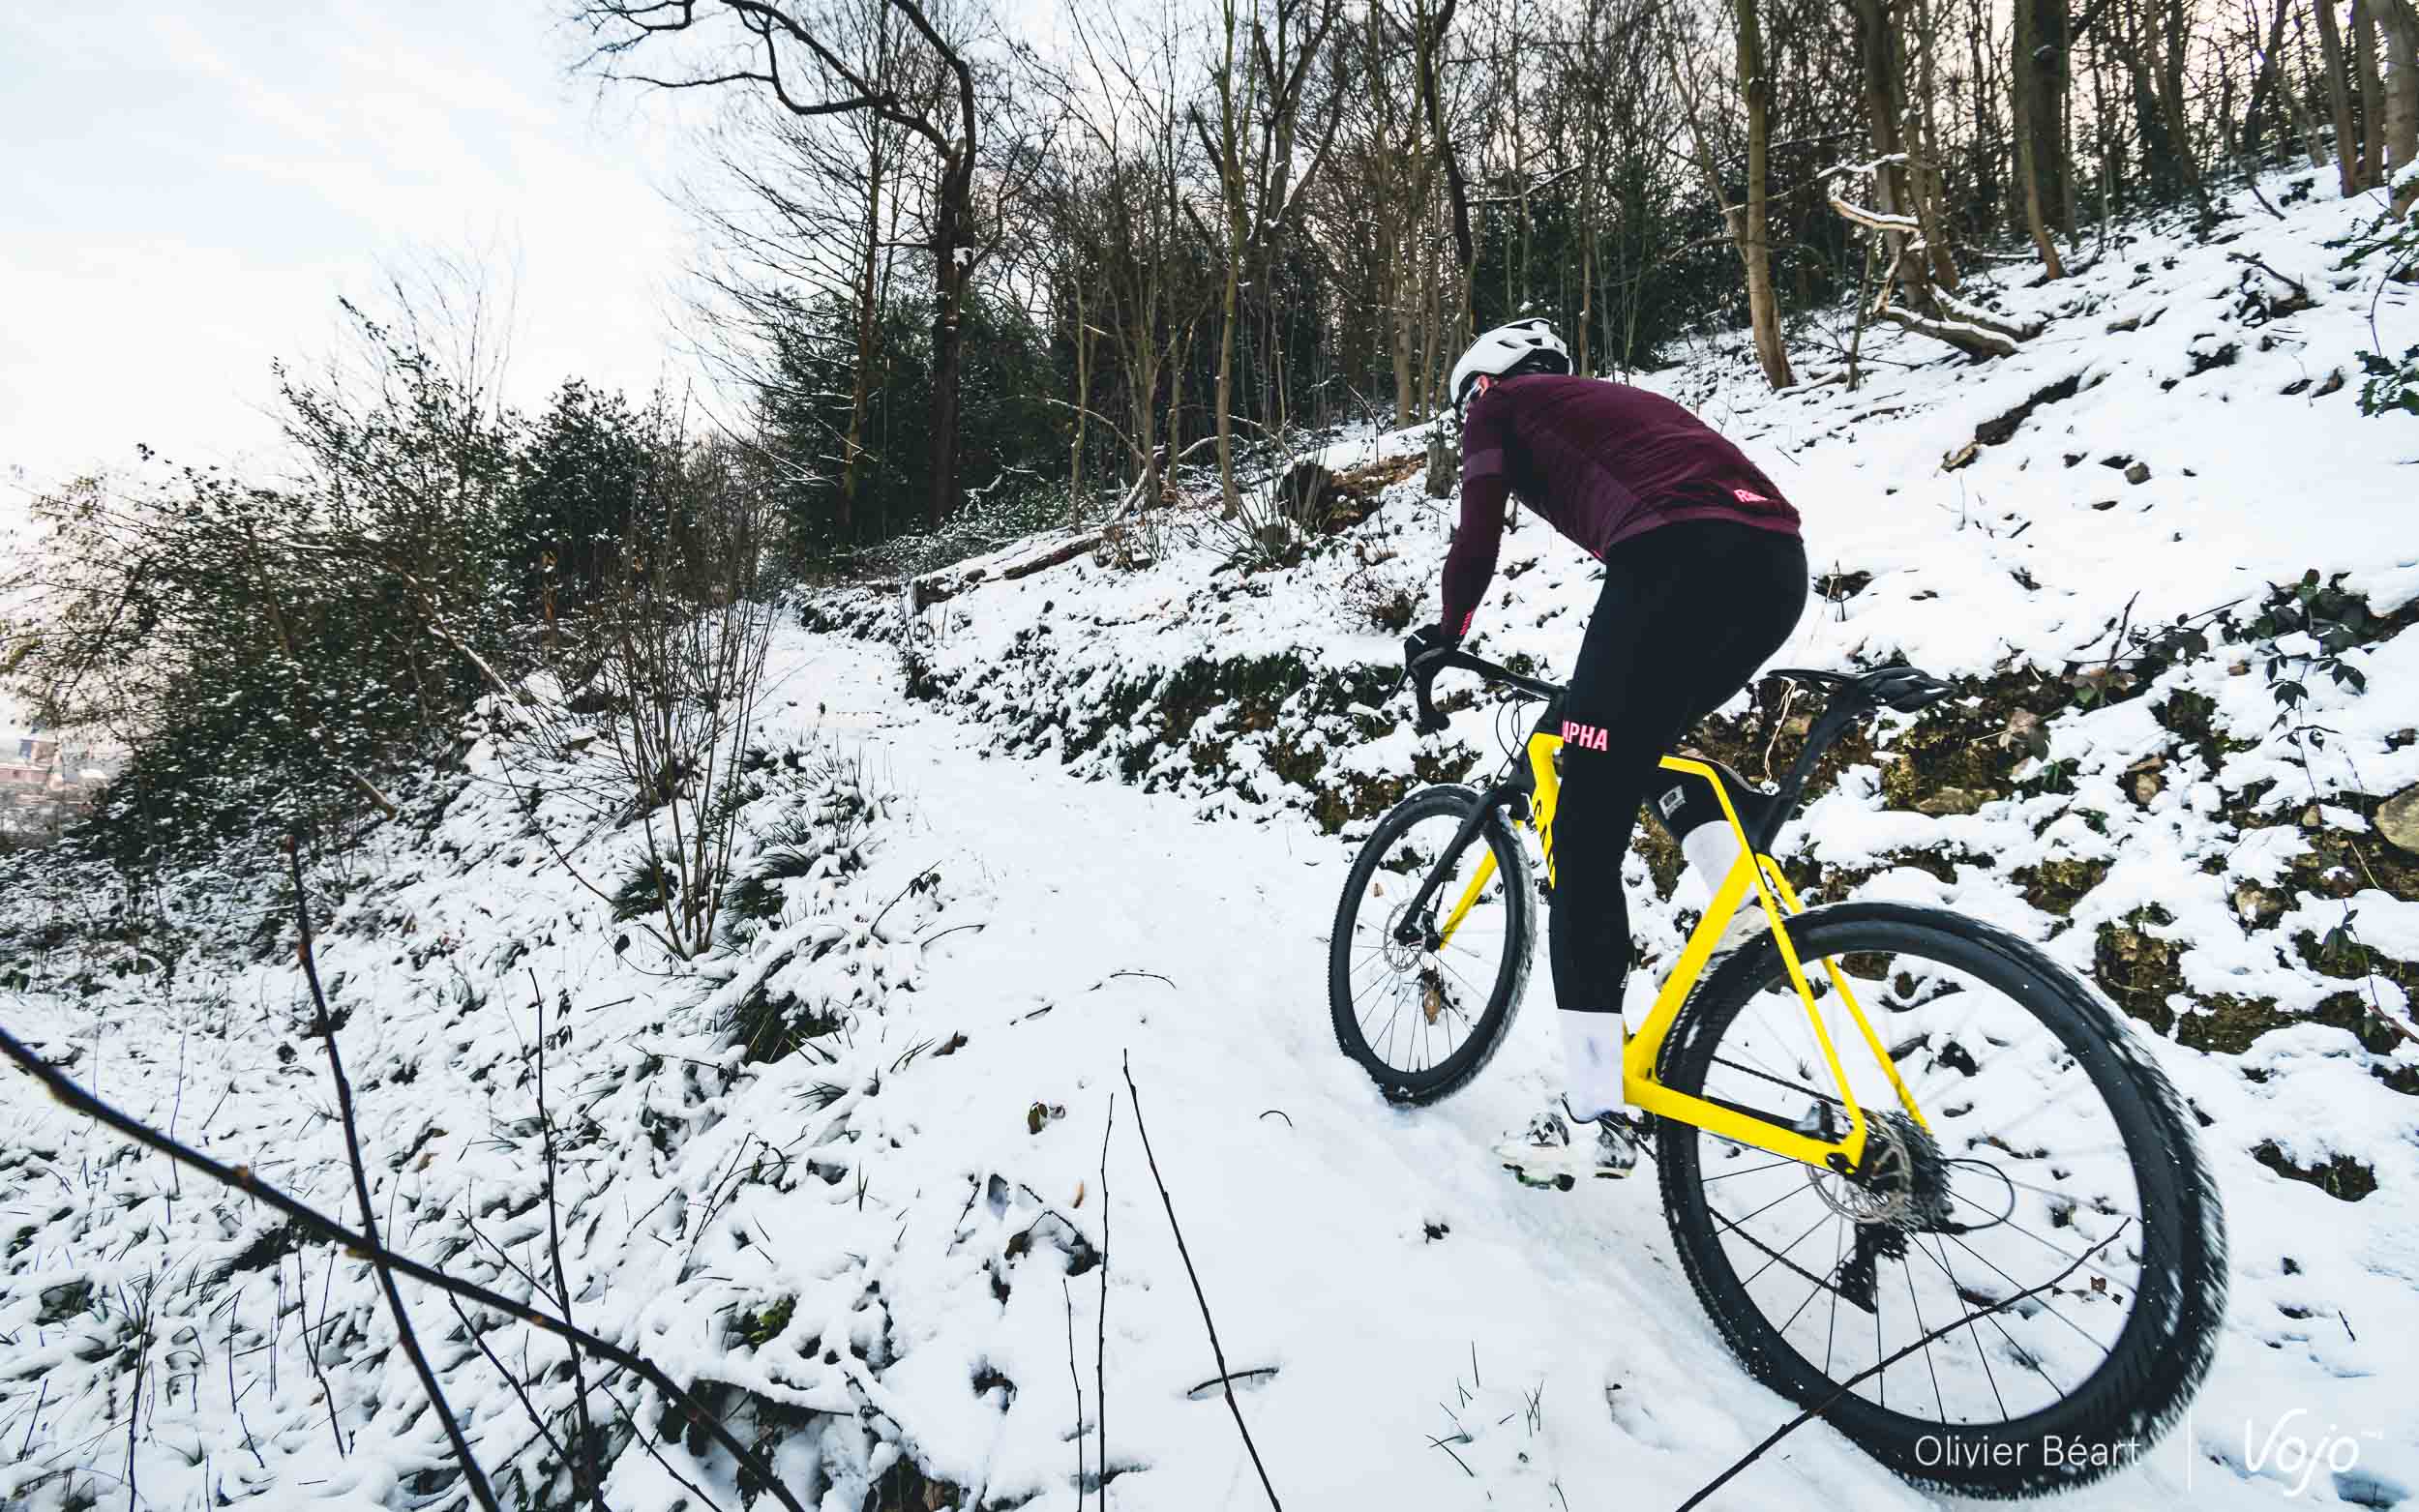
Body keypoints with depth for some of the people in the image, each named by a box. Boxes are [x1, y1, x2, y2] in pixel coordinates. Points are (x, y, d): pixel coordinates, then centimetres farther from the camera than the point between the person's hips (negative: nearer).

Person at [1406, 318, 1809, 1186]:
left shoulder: (1500, 406, 21)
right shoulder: (1615, 405, 39)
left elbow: (1478, 537, 8)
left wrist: (1446, 633, 26)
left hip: (1681, 560, -8)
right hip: (1779, 564, 8)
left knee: (1585, 847, -2)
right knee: (1655, 740, 34)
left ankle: (1593, 1121, 1)